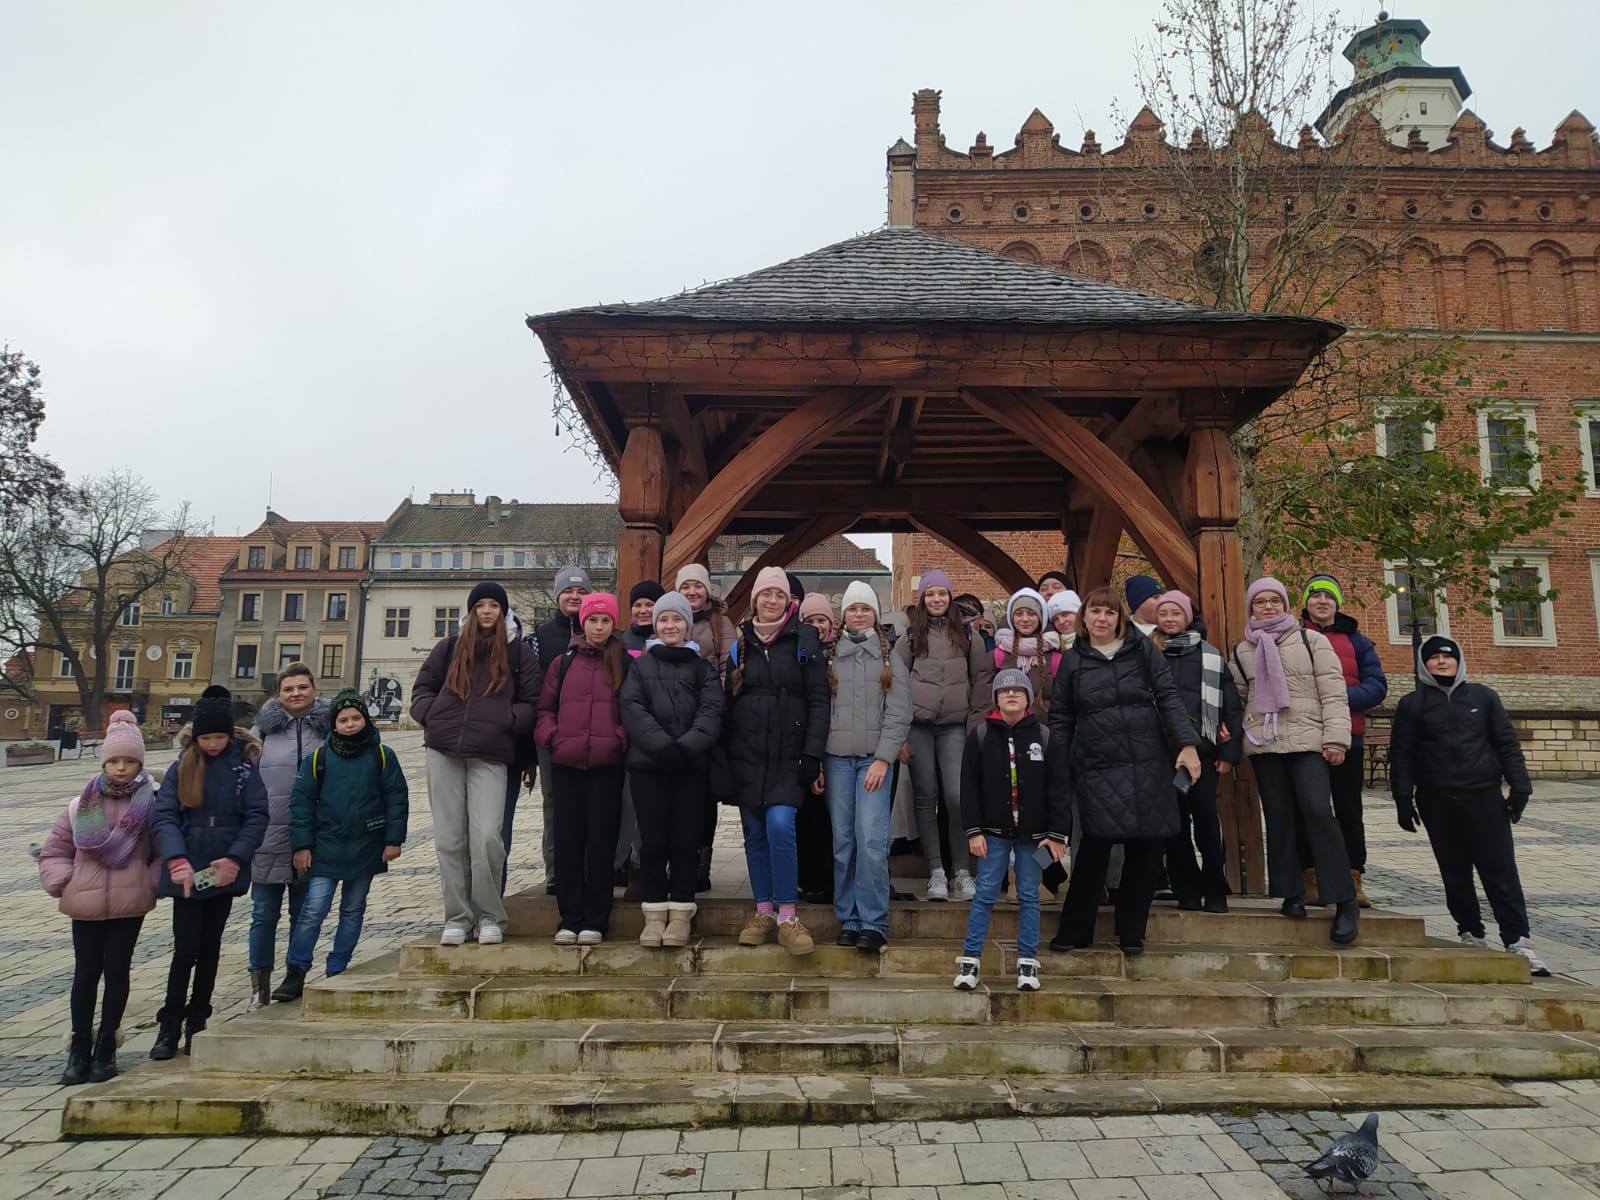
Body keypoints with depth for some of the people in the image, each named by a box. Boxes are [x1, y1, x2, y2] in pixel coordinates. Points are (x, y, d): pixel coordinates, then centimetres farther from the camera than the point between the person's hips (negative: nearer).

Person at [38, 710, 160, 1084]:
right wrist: (64, 884, 0)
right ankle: (80, 1047, 24)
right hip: (86, 904, 2)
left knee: (117, 971, 6)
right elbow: (53, 852, 12)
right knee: (86, 973, 8)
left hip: (130, 904, -2)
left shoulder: (152, 803, -3)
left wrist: (151, 884, -6)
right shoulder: (82, 805, 3)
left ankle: (106, 1046, 21)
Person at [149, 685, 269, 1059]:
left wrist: (234, 859, -16)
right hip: (187, 873, 0)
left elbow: (256, 816, -6)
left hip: (224, 872, 0)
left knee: (210, 947, 11)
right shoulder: (182, 767, -1)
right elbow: (163, 817, -8)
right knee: (186, 949, 0)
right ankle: (170, 1025, 17)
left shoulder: (244, 766, -3)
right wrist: (177, 861, -22)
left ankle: (197, 1022, 24)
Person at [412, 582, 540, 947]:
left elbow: (531, 703, 10)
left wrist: (507, 721, -7)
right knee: (450, 839, 3)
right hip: (444, 752, 3)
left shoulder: (519, 652, 12)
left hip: (491, 756, -2)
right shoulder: (450, 647, 17)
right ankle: (457, 917, 14)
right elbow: (422, 687, 21)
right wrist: (430, 715, 2)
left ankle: (489, 916, 2)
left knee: (486, 838, -14)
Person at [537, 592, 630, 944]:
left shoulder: (625, 663, 6)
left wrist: (621, 738, -9)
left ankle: (595, 921, 11)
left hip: (607, 765, -2)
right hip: (566, 764, 2)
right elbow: (545, 707, 14)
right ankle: (570, 918, 14)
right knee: (568, 839, 5)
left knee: (601, 840, 1)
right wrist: (550, 737, -2)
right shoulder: (564, 663, 12)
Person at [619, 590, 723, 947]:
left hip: (691, 766, 0)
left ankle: (681, 914, 11)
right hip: (647, 765, 0)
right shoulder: (640, 665, 13)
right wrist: (663, 745, -16)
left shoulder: (702, 667, 13)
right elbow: (632, 708, -1)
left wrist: (688, 746, -18)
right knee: (653, 841, 2)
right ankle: (655, 914, 12)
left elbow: (711, 711, -1)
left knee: (686, 840, 1)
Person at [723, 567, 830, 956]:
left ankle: (787, 917, -8)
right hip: (746, 755, 4)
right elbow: (729, 702, 15)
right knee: (755, 833, 5)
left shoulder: (804, 640, 3)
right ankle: (764, 912, 17)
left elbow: (818, 701, -2)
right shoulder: (740, 643, 13)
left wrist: (812, 754, -10)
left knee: (780, 825, -17)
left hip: (788, 755, -3)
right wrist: (726, 756, 9)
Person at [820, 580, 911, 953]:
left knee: (871, 839, -11)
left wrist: (883, 759, -8)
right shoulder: (829, 657, 12)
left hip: (875, 758, -2)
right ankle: (848, 921, 11)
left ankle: (873, 924, -5)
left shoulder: (891, 659, 8)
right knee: (842, 841, 2)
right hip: (836, 757, 2)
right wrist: (815, 762, 0)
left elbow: (899, 714, 2)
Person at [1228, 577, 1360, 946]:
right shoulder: (1242, 652, 14)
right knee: (1278, 816, 4)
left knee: (1318, 811, -15)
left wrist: (1336, 738, -9)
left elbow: (1332, 692, -1)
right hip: (1264, 743, 3)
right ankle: (1292, 894, 14)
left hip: (1308, 739, -3)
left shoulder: (1310, 640, 5)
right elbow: (1236, 697, 20)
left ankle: (1345, 901, -8)